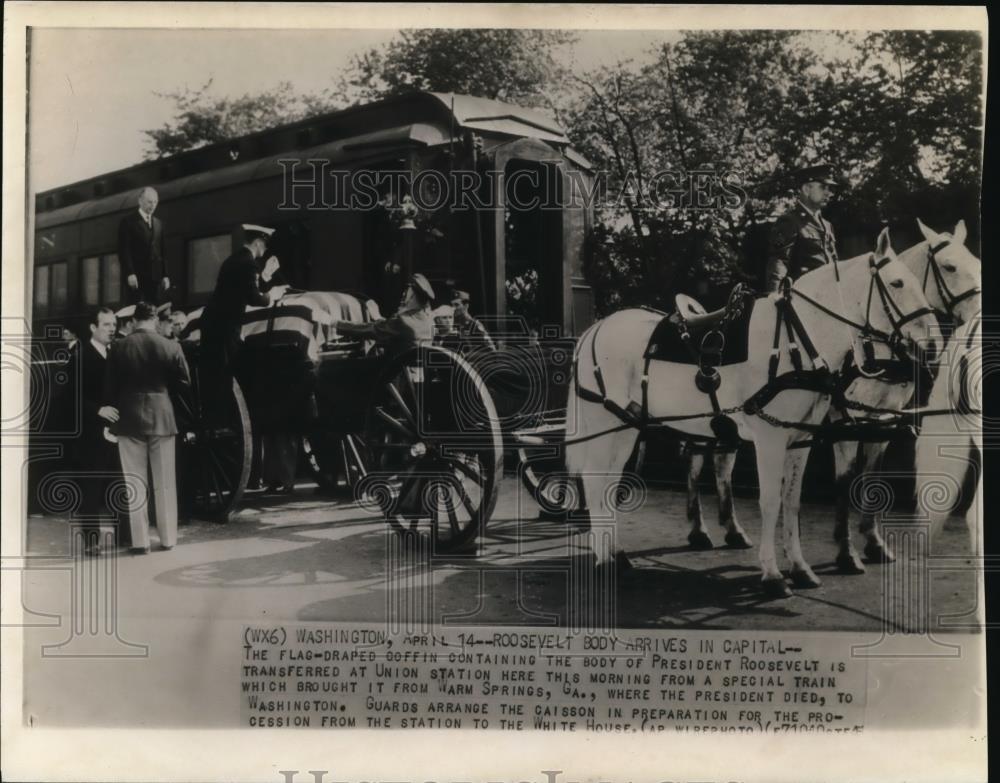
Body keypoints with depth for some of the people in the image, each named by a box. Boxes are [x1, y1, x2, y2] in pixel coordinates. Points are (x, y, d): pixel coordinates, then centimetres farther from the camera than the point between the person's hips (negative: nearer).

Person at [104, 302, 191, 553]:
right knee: (164, 482, 10)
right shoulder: (171, 347, -7)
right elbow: (184, 384, -1)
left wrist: (113, 413, 15)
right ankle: (168, 538, 15)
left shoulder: (118, 348, -5)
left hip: (129, 419, 0)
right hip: (161, 416, 0)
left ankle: (140, 540, 7)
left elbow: (110, 388, -1)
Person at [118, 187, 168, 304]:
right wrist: (130, 273, -14)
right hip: (137, 277, -4)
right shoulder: (128, 221, 2)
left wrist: (165, 275, 10)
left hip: (156, 277, 5)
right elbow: (123, 250, -5)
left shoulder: (158, 223, 18)